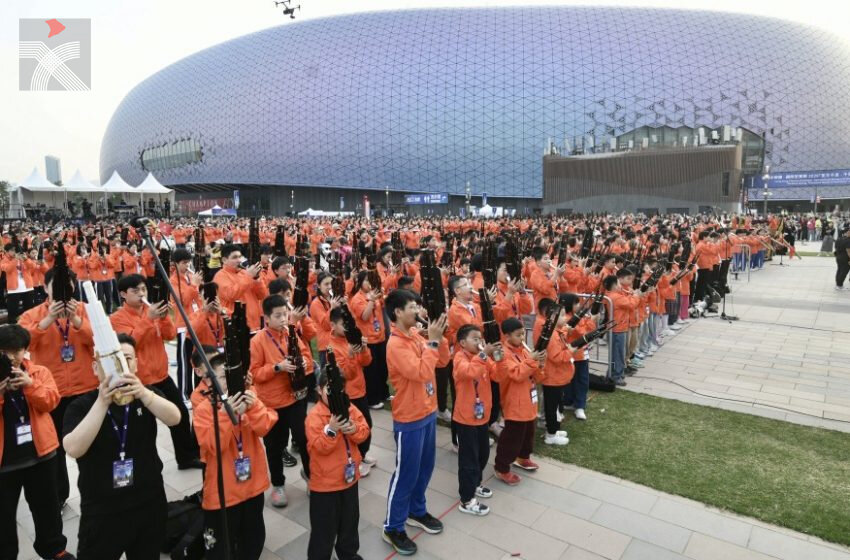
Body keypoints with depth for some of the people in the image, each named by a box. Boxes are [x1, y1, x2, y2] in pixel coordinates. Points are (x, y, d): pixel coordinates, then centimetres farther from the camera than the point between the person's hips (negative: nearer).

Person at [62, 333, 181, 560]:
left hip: (149, 506, 2)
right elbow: (73, 449, -24)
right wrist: (102, 402, -33)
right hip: (102, 512, -2)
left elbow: (174, 418, -21)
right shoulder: (81, 405, -8)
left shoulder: (148, 394, -3)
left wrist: (144, 393, -37)